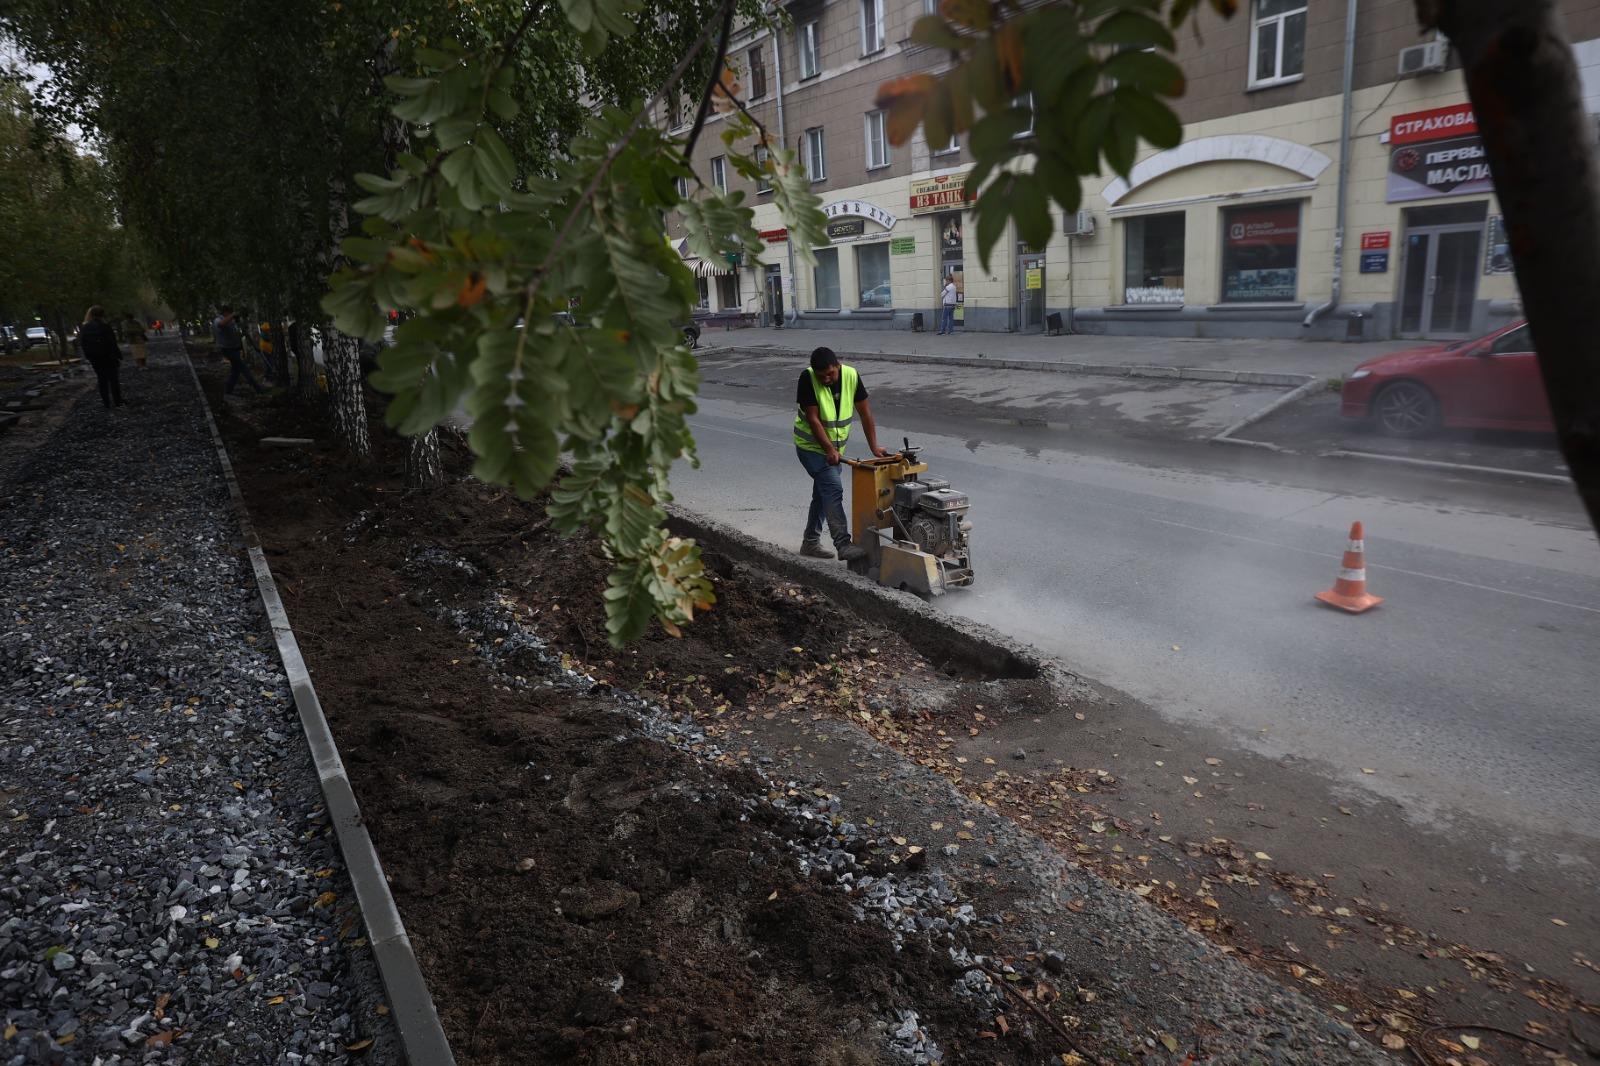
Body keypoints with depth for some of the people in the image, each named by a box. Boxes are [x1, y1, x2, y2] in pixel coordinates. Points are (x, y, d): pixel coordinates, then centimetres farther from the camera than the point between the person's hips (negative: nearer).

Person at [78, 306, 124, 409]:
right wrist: (118, 355, -7)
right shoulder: (105, 326, -13)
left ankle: (107, 404, 10)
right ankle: (117, 402, 5)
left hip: (94, 358, 4)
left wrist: (88, 356, 12)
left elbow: (83, 343, 6)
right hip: (108, 356, -4)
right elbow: (112, 343, -15)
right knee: (113, 379, 4)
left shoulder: (84, 328, 3)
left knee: (102, 380, 10)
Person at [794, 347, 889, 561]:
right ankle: (843, 545, -21)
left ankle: (810, 542, 26)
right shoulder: (807, 379, -22)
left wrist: (874, 446, -6)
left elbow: (865, 412, -5)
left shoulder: (851, 376, -11)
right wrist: (829, 449, -27)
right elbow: (812, 418, -22)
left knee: (823, 493, 13)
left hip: (835, 447, 6)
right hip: (811, 445, -6)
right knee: (833, 489, -18)